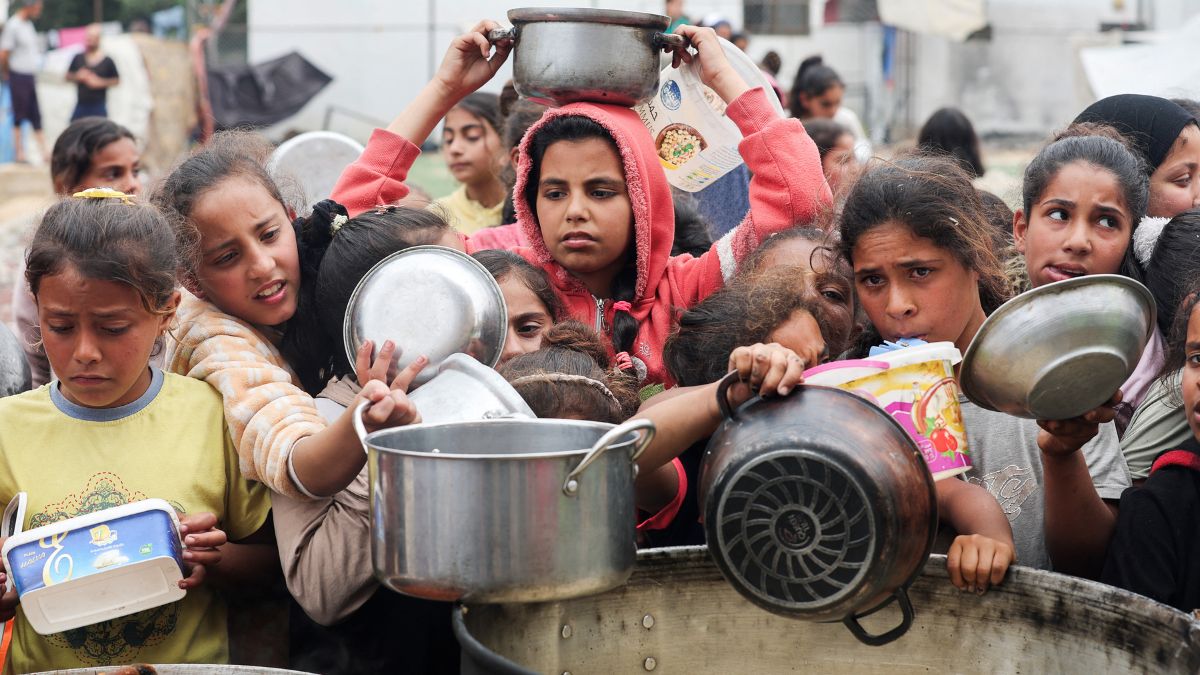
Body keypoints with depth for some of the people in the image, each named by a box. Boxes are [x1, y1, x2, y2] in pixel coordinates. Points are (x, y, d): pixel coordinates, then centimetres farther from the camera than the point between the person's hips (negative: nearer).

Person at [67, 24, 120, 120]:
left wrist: (100, 82, -12)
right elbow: (68, 77, 12)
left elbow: (116, 80, 1)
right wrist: (77, 77, -9)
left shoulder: (107, 61, -3)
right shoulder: (78, 58, 4)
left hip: (98, 107, -2)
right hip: (81, 105, 2)